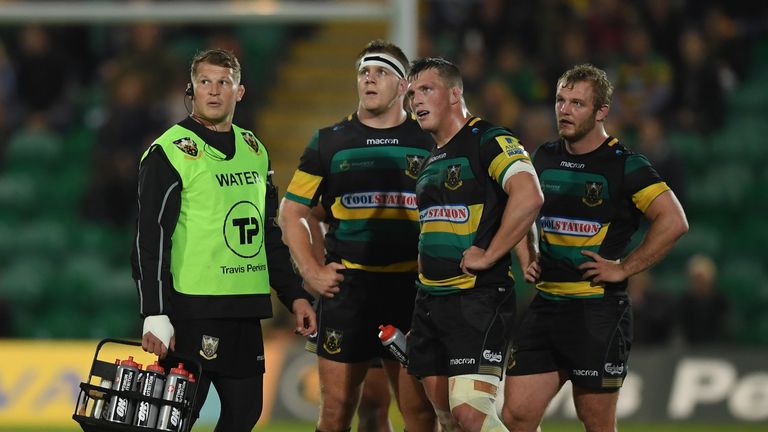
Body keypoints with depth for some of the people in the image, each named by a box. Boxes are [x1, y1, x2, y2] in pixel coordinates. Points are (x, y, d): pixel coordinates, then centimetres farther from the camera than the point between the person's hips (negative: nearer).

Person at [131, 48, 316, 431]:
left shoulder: (254, 150, 15)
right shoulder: (170, 152, -7)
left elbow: (269, 233, 24)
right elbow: (150, 239, -12)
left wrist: (294, 295, 19)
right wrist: (155, 316, -19)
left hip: (245, 312, 7)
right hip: (194, 310, -7)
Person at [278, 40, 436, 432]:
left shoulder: (430, 141, 7)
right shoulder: (329, 142, 8)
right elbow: (292, 212, 13)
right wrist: (311, 272, 2)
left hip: (412, 287, -1)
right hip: (347, 288, 1)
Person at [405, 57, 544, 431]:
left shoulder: (489, 141, -10)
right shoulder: (430, 160, 18)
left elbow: (529, 197, -25)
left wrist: (488, 256, -21)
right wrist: (425, 266, 16)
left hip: (478, 298, -9)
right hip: (430, 299, 9)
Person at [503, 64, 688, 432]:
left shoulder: (625, 165, -8)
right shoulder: (545, 158, 10)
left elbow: (674, 221, -15)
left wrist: (623, 268, -14)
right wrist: (527, 256, 13)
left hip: (598, 310, -6)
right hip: (545, 304, 6)